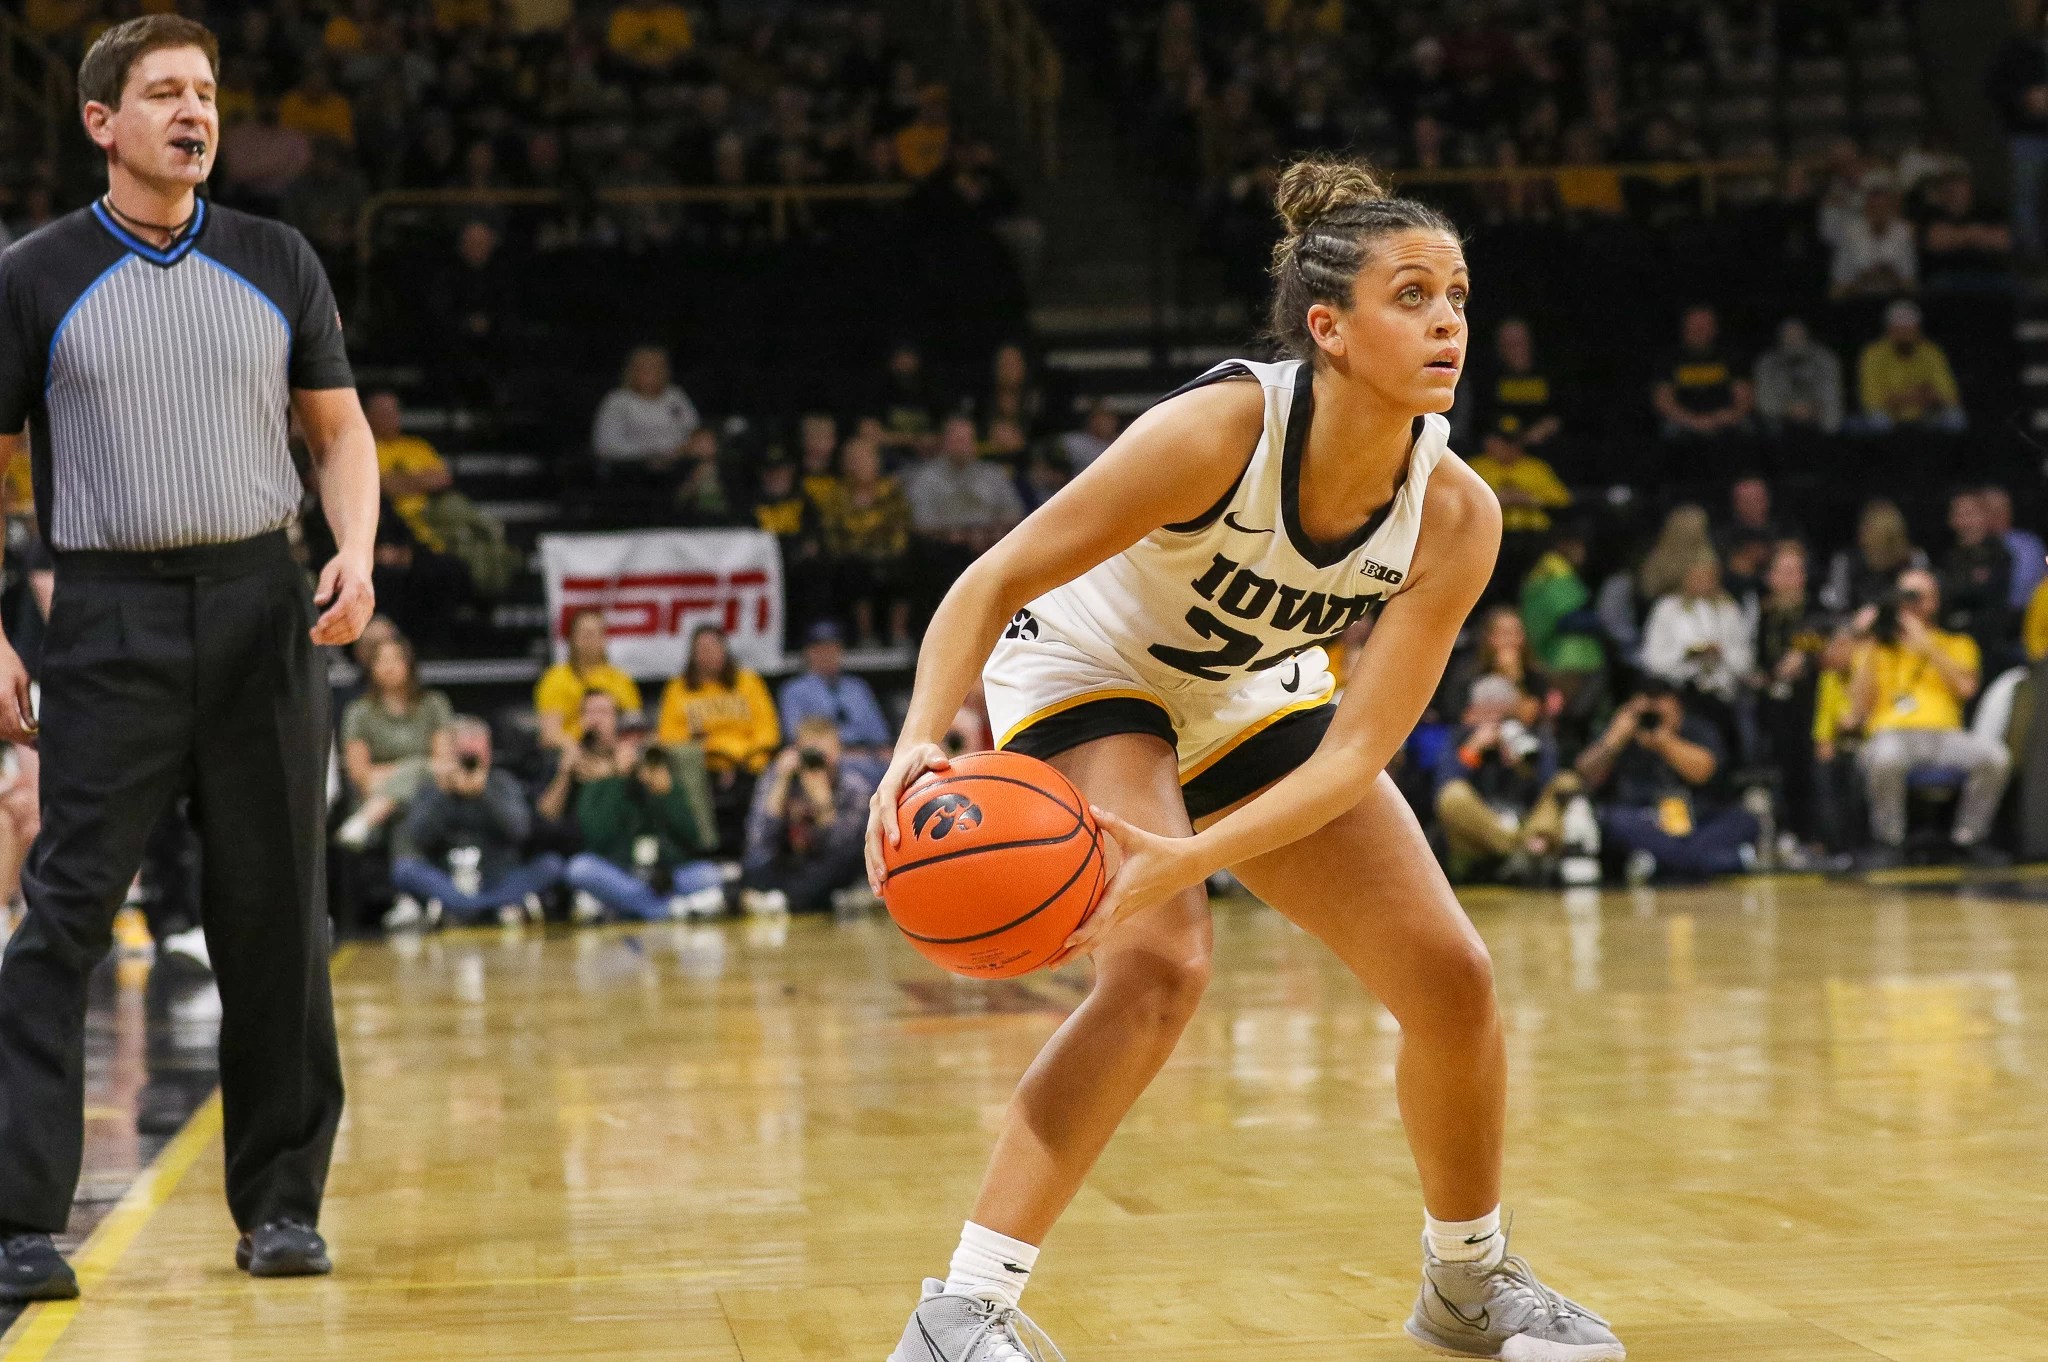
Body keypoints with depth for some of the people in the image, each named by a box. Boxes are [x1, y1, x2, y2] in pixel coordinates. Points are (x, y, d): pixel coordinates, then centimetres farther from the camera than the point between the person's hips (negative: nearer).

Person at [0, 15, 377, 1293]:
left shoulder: (279, 263, 9)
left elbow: (341, 429, 14)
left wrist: (356, 559, -4)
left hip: (264, 612, 2)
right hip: (111, 623, -2)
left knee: (277, 924, 5)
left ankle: (282, 1207, 15)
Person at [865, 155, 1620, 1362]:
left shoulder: (1455, 515, -22)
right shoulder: (1223, 428, -34)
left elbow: (1358, 751, -25)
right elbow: (994, 582, -29)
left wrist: (1190, 856, -39)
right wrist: (923, 744, -45)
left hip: (1251, 699, 5)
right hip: (1086, 674, -5)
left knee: (1451, 977, -2)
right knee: (1160, 964, -29)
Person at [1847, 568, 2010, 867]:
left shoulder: (1956, 645, 23)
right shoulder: (1878, 647, 20)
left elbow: (1966, 688, 0)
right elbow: (1859, 710, 5)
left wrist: (1926, 646, -3)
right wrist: (1870, 647, 1)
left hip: (1945, 733, 2)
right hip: (1892, 734, -2)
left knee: (1996, 756, -30)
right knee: (1885, 759, -40)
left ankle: (1969, 836, -8)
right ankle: (1889, 840, -16)